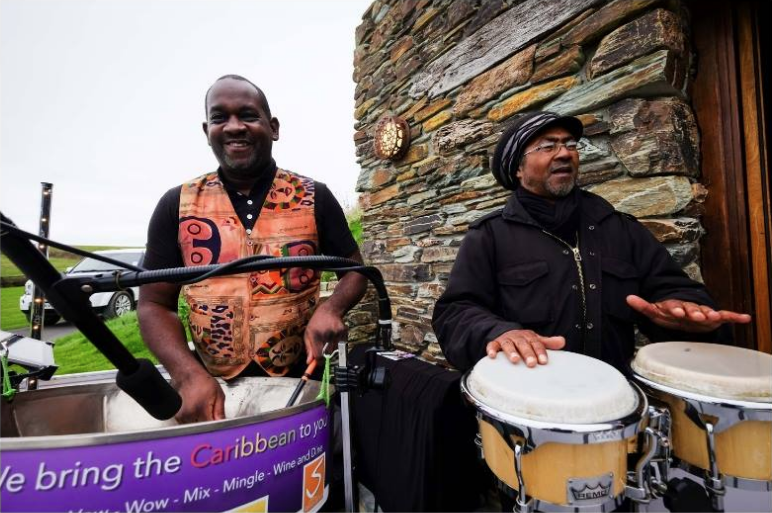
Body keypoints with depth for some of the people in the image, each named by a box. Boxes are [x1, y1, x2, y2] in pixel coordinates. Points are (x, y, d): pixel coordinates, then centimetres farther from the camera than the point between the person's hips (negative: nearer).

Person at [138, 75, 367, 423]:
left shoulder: (315, 198, -3)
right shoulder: (177, 205, -1)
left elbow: (354, 271, 2)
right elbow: (154, 304, 1)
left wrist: (331, 309, -18)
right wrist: (189, 375, -15)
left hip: (301, 378, 0)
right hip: (213, 383, 1)